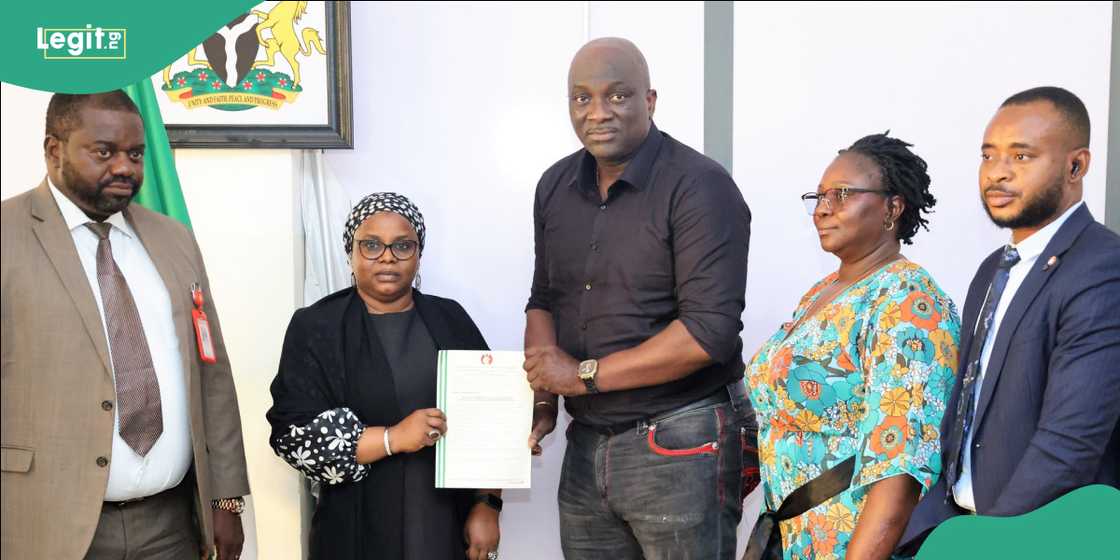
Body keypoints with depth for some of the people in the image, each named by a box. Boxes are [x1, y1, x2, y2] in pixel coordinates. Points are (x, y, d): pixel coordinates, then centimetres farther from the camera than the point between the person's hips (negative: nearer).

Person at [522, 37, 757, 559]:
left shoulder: (699, 187, -14)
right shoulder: (555, 186, 7)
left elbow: (710, 332, -21)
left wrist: (585, 374, -15)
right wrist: (541, 399, -1)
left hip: (680, 445, -5)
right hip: (585, 443, 6)